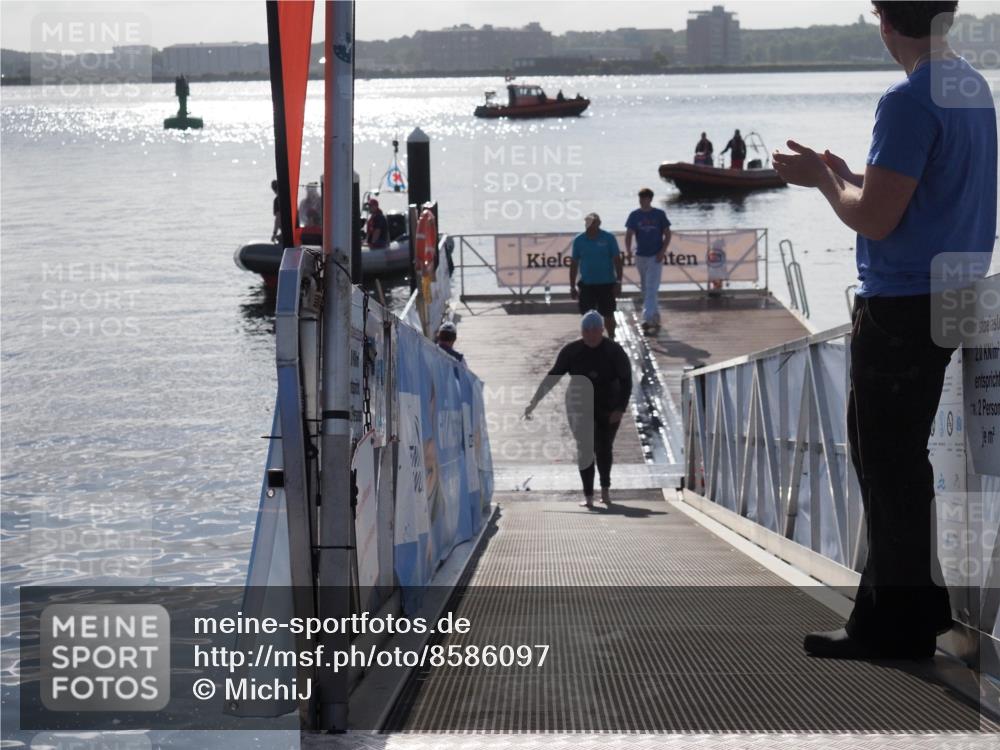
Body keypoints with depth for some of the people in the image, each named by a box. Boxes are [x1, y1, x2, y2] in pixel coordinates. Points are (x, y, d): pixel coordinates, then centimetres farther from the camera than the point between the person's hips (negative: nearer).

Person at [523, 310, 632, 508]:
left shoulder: (614, 352, -11)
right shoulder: (571, 351, -8)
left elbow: (626, 381, -9)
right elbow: (553, 377, -4)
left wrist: (620, 409, -18)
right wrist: (534, 401, -9)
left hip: (608, 409, 0)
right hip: (580, 407, 0)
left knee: (604, 448, 12)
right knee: (584, 449, -10)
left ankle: (605, 488, 33)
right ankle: (588, 495, -10)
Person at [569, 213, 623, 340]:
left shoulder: (608, 238, -5)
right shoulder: (579, 240, 0)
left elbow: (617, 261, -4)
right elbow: (574, 264, 6)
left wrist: (618, 282, -10)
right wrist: (572, 287, 5)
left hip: (606, 284, -1)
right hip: (587, 285, 1)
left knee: (608, 315, 8)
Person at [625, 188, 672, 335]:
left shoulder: (659, 214, -2)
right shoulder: (634, 215, 3)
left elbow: (667, 234, 2)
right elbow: (629, 235, 0)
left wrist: (663, 251, -10)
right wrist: (628, 251, -17)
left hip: (655, 257, -4)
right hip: (640, 256, 4)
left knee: (651, 290, -12)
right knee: (645, 290, 12)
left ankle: (647, 320, -19)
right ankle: (655, 318, 25)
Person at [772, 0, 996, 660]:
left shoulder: (911, 102, -19)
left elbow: (875, 219, -20)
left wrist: (822, 180, -3)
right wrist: (846, 177, 19)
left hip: (900, 306, -10)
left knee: (888, 464, -2)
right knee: (897, 457, 19)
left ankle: (897, 624, 3)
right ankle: (917, 601, 26)